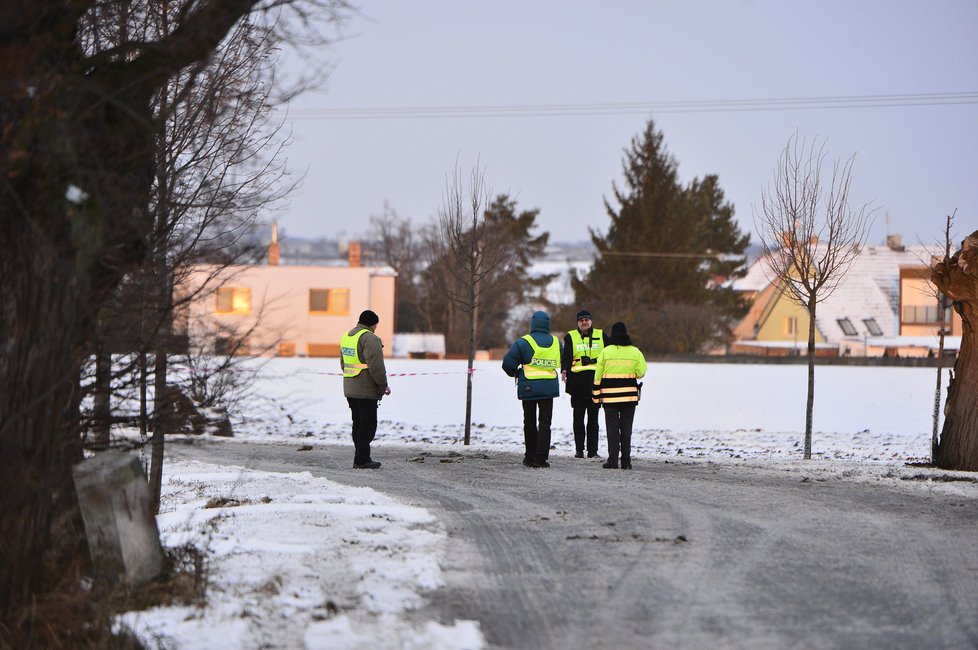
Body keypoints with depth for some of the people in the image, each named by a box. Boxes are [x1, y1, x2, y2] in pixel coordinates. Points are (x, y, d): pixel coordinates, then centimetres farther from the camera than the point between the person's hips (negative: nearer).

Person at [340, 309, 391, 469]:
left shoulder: (346, 336, 14)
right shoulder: (369, 338, -16)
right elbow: (376, 366, -21)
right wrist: (384, 385, -9)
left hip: (350, 389, 9)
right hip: (366, 390, -9)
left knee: (358, 423, 14)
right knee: (368, 424, -4)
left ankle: (361, 458, 18)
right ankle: (362, 459, -5)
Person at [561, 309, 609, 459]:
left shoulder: (601, 336, 10)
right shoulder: (571, 337, 4)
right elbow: (566, 356, -9)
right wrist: (564, 371, -26)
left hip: (596, 380, 2)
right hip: (578, 381, -1)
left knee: (593, 417, 5)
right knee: (578, 417, 1)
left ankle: (593, 450, 8)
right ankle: (579, 449, 6)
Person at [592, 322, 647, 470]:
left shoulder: (605, 352, -2)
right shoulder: (635, 352, 1)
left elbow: (598, 376, -1)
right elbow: (641, 373, -2)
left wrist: (597, 396, 6)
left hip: (609, 396, -1)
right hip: (629, 395, 1)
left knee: (612, 427, 2)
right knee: (626, 428, 7)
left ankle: (612, 460, -3)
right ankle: (626, 461, 5)